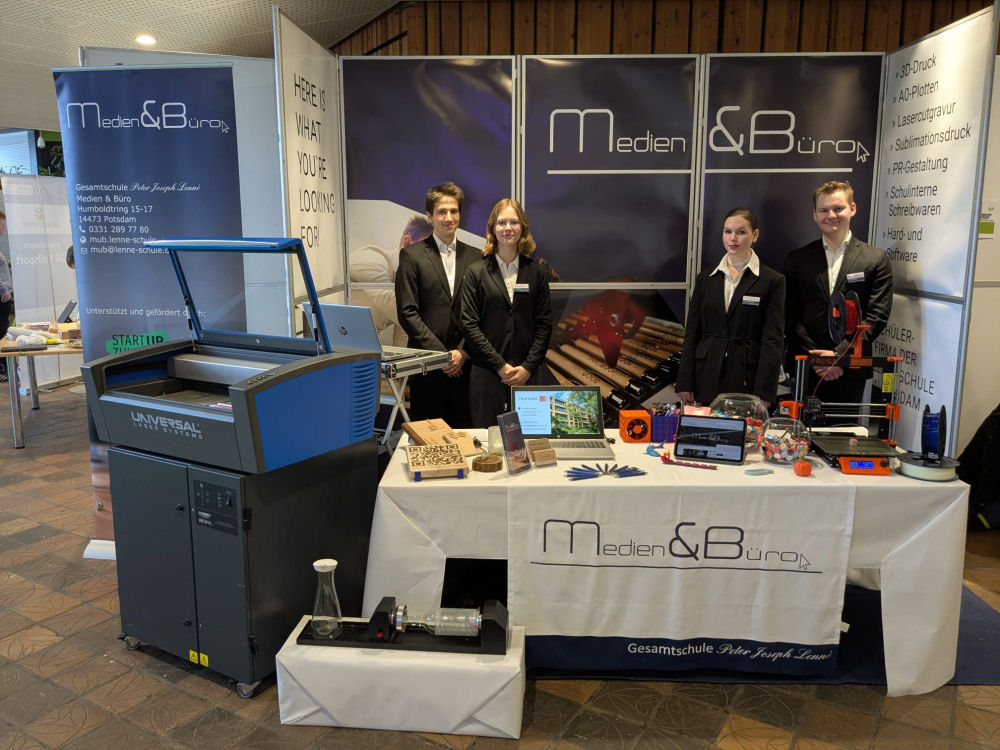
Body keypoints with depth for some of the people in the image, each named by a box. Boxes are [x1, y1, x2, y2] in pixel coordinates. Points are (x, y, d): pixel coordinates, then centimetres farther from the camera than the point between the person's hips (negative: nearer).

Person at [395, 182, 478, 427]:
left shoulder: (474, 257, 10)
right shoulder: (411, 255, 1)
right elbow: (407, 313, -5)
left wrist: (463, 352, -5)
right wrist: (441, 353, -10)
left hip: (464, 363, 3)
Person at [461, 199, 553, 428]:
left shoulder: (537, 272, 9)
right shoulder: (476, 273, 4)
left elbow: (544, 324, 5)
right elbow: (469, 325, -3)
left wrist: (527, 367, -6)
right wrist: (500, 366, -10)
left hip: (527, 375, 1)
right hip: (486, 374, -1)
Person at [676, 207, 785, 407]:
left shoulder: (772, 280, 0)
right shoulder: (705, 278, 10)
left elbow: (773, 340, -5)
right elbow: (692, 333, 8)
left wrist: (763, 393, -12)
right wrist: (685, 383, 1)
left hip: (746, 378, -2)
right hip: (707, 378, 3)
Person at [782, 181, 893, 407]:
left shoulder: (876, 259, 6)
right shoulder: (797, 259, 9)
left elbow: (876, 318, -2)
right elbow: (791, 316, 2)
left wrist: (839, 354, -12)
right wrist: (816, 357, -9)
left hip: (851, 370, -1)